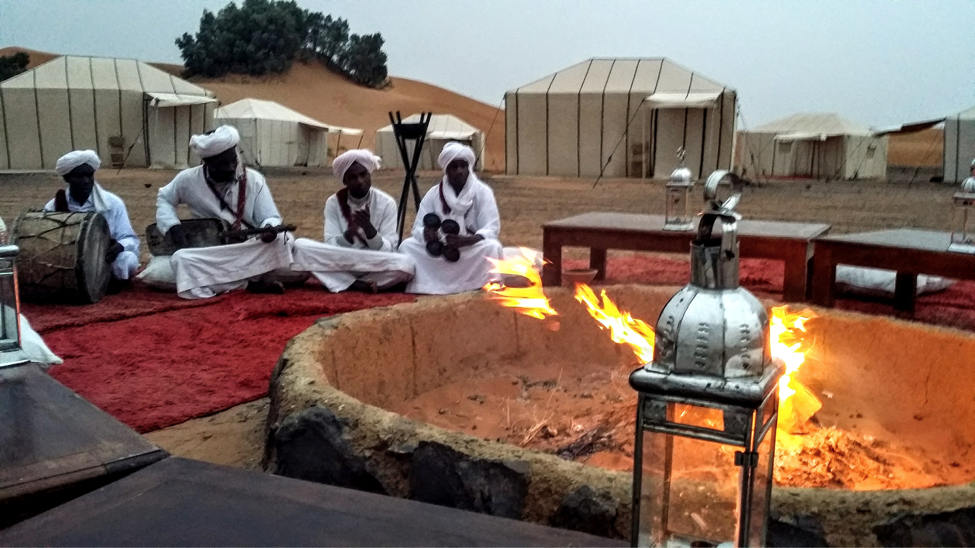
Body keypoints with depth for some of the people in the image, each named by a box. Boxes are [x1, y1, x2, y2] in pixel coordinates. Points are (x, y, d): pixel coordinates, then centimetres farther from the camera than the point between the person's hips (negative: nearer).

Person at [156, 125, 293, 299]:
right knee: (181, 259, -31)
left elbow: (270, 218, -5)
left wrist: (269, 228, -31)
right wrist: (173, 226, -5)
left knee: (281, 239, -30)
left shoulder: (254, 180, -4)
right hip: (208, 255, 1)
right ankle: (253, 280, -28)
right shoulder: (188, 179, -2)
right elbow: (164, 199, 15)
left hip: (250, 251, -1)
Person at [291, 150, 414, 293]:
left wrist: (369, 228, -29)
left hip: (374, 267, -1)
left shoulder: (386, 203, -6)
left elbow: (388, 250, -11)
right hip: (340, 264, 1)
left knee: (405, 265, -33)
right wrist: (349, 233, -30)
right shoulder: (333, 202, -2)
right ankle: (357, 284, -26)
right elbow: (331, 246, -10)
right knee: (301, 246, -23)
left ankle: (347, 283, -18)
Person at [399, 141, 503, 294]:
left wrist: (465, 241, -35)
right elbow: (418, 228, -5)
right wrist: (426, 234, -31)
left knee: (492, 247, -34)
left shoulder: (482, 192, -7)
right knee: (407, 246, -20)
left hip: (473, 250, -2)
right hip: (440, 251, 2)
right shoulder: (433, 194, -1)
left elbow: (491, 229, -15)